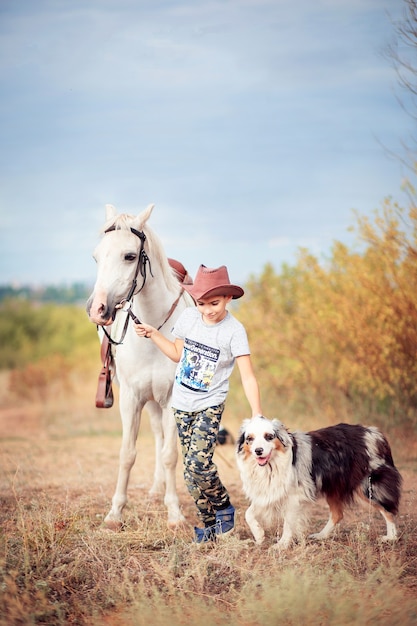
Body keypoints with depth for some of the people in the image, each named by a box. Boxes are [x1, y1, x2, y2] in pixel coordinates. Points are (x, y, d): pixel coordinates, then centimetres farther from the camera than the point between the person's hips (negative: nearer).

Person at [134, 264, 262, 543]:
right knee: (191, 469, 5)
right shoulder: (188, 317, -2)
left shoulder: (234, 330, -15)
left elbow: (248, 376, -18)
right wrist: (153, 334, 4)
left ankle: (224, 506, 7)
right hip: (182, 404, 5)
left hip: (210, 405, -5)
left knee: (199, 463, -18)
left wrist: (257, 414, -28)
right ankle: (209, 523, 17)